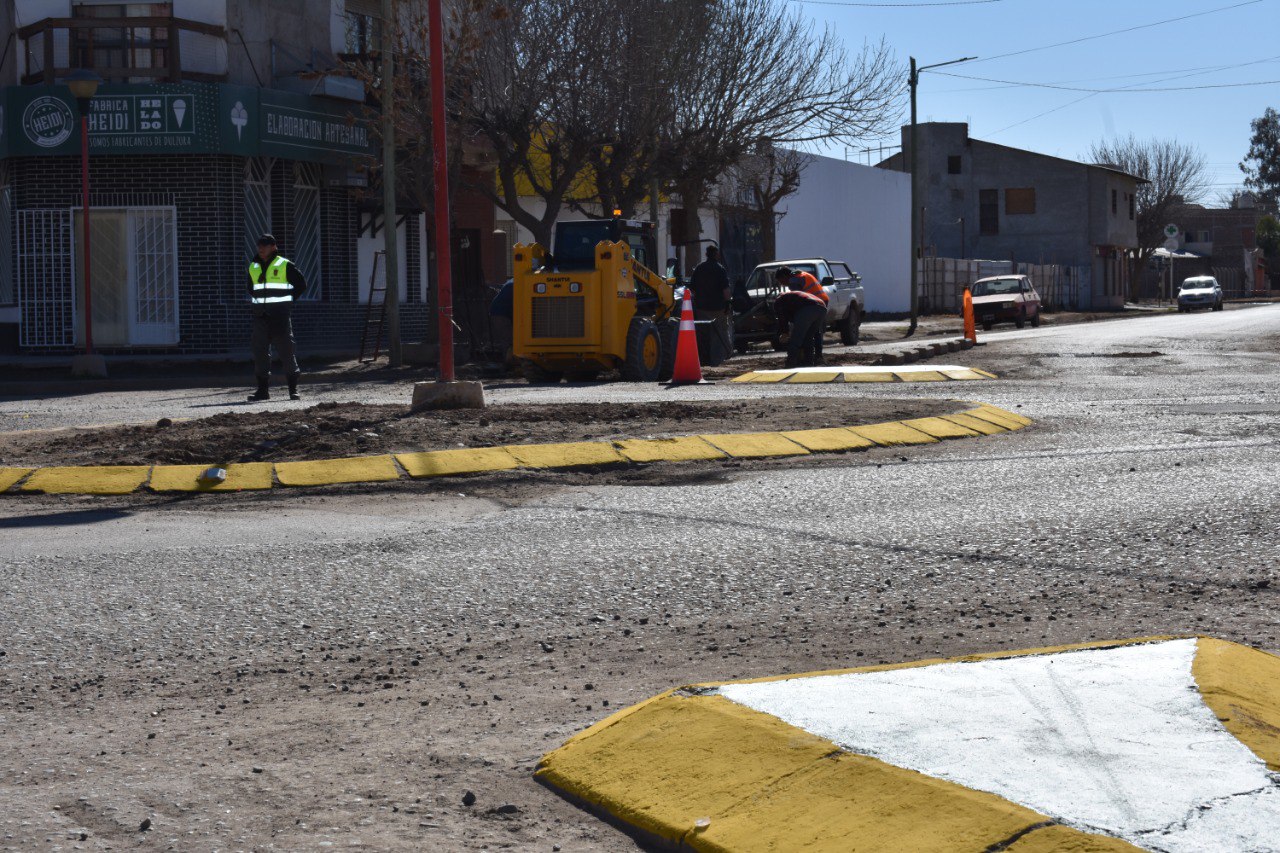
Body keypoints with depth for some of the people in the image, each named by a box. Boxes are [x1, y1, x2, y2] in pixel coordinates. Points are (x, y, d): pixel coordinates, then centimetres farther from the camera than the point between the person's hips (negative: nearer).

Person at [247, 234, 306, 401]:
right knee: (260, 351, 3)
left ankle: (293, 389, 2)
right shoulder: (253, 267, 13)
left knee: (286, 351, -4)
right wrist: (258, 301, 13)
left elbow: (301, 285, 4)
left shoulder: (285, 265, -2)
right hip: (260, 316, 5)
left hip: (280, 315, -5)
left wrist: (287, 300, 0)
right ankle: (262, 390, 8)